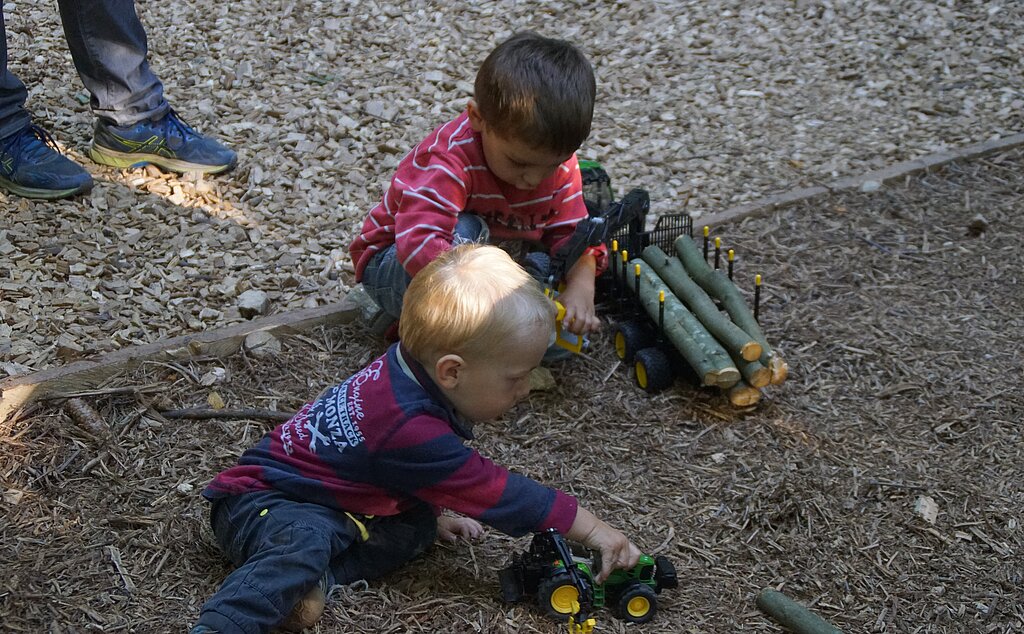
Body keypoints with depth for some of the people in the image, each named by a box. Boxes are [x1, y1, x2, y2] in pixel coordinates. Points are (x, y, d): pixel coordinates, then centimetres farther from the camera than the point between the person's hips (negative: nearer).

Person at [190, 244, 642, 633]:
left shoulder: (408, 371, -4)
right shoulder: (409, 428, -31)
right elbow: (494, 493, -24)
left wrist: (437, 516, 10)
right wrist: (593, 531, -18)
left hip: (332, 503, 10)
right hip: (260, 504, -10)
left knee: (420, 523, -7)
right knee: (306, 541, -39)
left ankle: (310, 581, -19)